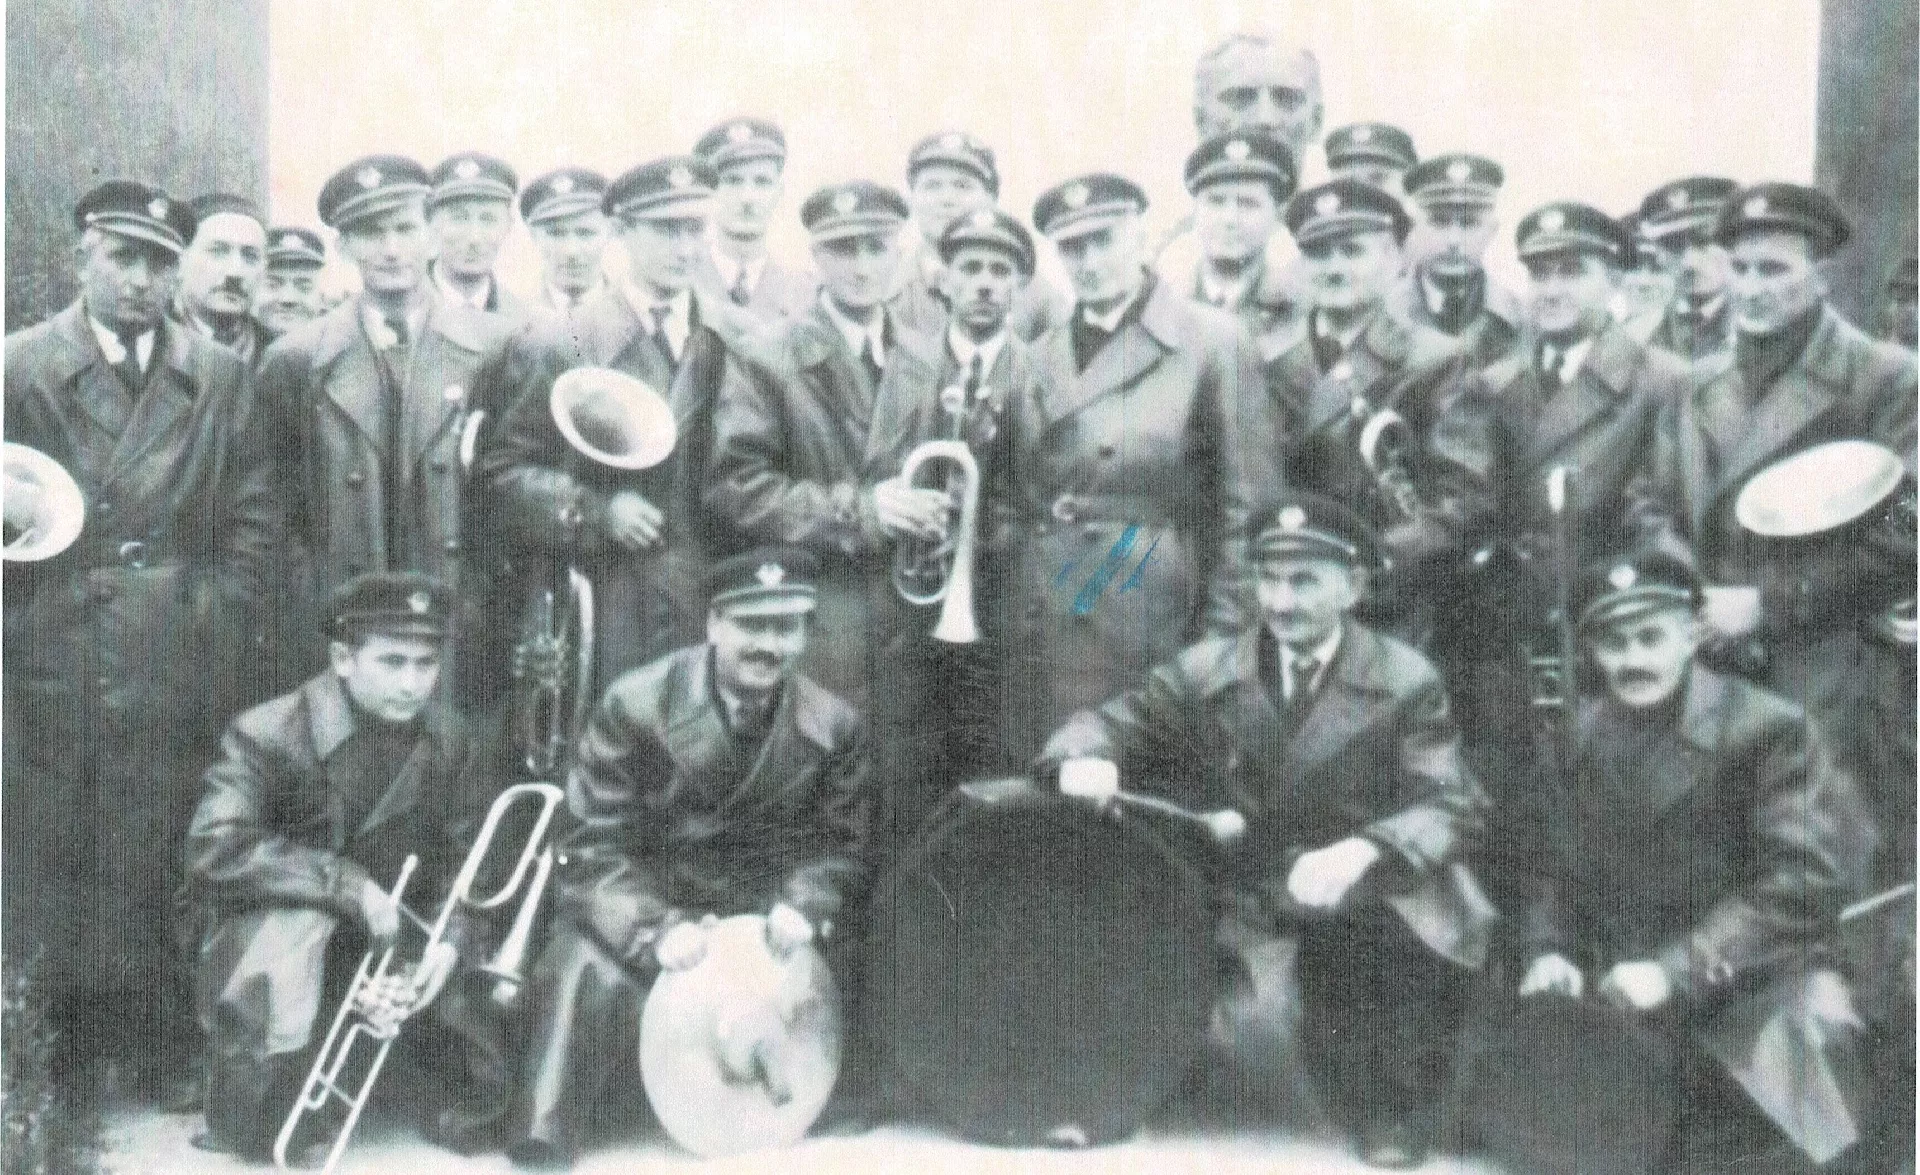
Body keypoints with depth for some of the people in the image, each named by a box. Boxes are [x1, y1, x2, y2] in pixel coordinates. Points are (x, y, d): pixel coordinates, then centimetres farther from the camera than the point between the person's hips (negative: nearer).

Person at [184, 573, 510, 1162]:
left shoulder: (453, 746, -6)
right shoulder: (267, 735, -20)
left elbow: (466, 867, -5)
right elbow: (212, 850, -31)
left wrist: (449, 944, -25)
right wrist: (349, 885, -34)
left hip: (389, 941, 3)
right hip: (271, 930, -3)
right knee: (296, 920, -38)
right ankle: (255, 1125, -17)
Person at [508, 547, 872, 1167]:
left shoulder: (833, 726, -4)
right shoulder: (634, 704, -11)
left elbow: (838, 842, 4)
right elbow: (596, 846, -11)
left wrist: (804, 906, -18)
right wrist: (655, 928, -27)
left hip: (757, 904, 3)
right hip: (639, 899, -3)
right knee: (590, 981, -28)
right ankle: (545, 1136, -9)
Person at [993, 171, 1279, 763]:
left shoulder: (1211, 341, -3)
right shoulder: (1039, 356, 12)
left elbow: (1248, 505, -5)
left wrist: (1218, 645, -9)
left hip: (1145, 627, -4)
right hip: (1038, 640, 5)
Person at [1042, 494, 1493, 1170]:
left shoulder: (1407, 682, -1)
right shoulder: (1206, 670, 5)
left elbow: (1452, 805, -8)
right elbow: (1109, 725, 6)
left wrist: (1364, 850, -29)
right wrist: (1084, 758, -21)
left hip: (1375, 897, -2)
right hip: (1251, 898, 2)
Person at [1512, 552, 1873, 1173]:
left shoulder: (1768, 726, -10)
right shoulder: (1574, 736, 6)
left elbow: (1804, 876, -17)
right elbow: (1548, 860, 8)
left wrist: (1677, 970, -23)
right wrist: (1548, 951, -12)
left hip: (1747, 989, -4)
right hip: (1612, 992, 5)